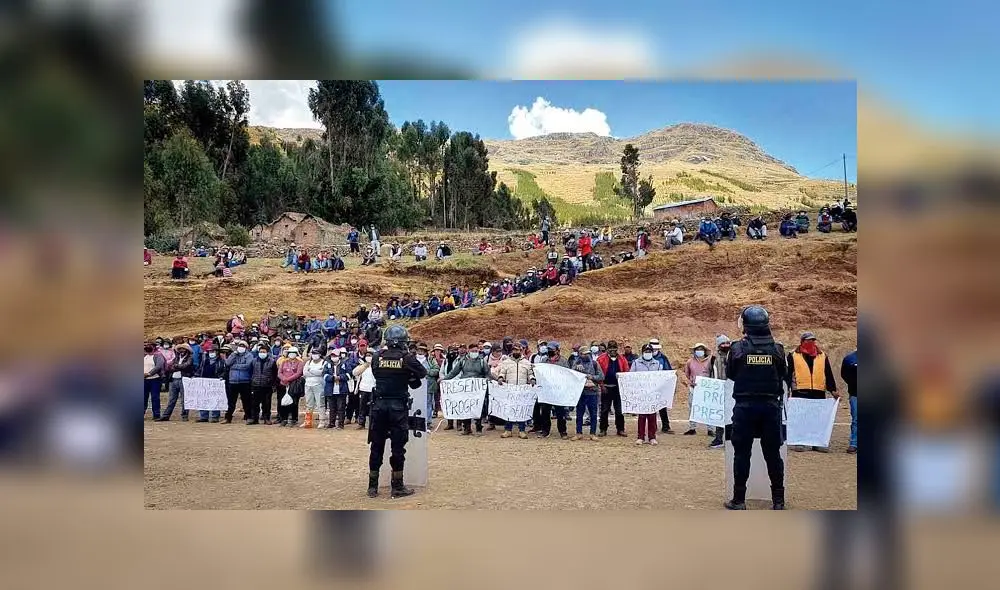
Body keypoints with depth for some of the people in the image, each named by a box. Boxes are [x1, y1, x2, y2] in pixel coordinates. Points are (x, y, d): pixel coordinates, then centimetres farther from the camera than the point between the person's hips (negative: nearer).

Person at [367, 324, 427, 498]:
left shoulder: (377, 357, -2)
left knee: (377, 446, 10)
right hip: (398, 406, -3)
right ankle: (397, 487, 9)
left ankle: (372, 487, 15)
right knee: (398, 447, 4)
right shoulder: (407, 358, -9)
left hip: (379, 405, 3)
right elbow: (423, 373, 5)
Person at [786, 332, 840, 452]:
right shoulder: (793, 355, 5)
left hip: (819, 393, 3)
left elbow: (829, 375, 15)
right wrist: (786, 389, -7)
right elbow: (787, 374, 2)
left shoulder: (822, 356, 15)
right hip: (800, 392, -3)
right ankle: (798, 442, 5)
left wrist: (833, 390, 8)